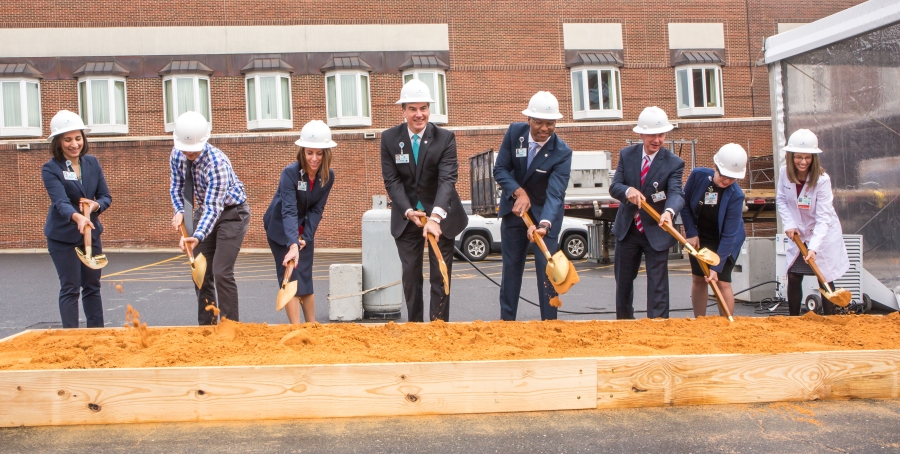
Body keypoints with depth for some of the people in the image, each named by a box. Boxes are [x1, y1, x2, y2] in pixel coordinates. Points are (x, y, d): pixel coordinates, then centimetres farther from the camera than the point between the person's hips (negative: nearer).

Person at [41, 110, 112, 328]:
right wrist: (77, 217, -47)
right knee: (70, 288, -2)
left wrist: (95, 205, -21)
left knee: (92, 286, 12)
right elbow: (60, 202, -27)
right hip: (63, 236, -5)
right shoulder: (50, 169, -14)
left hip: (91, 233, 5)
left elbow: (106, 196, 2)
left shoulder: (92, 163, 0)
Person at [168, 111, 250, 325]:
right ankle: (206, 325, 15)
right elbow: (176, 187, 4)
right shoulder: (177, 155, -11)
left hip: (231, 213, -7)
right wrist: (179, 211, -15)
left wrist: (197, 237, -51)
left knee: (221, 272, -16)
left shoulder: (217, 163, -32)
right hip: (204, 211, 7)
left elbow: (213, 207, -37)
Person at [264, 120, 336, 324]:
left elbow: (316, 209, -7)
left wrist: (306, 237, -16)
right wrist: (293, 244, -48)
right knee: (290, 278, -7)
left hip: (304, 229, 4)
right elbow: (289, 211, -37)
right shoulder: (290, 173, -28)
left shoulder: (328, 176, -13)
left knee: (305, 278, 7)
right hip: (281, 229, -4)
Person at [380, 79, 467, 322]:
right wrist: (408, 211, -23)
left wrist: (435, 216, -37)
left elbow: (448, 179, -23)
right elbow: (391, 180, -8)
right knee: (411, 275, 8)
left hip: (441, 216, -2)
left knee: (440, 276, 3)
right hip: (406, 217, 2)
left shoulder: (445, 138, -13)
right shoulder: (389, 138, -6)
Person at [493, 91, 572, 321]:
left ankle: (549, 321, 3)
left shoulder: (562, 152, -23)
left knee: (546, 268, -6)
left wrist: (544, 224, -47)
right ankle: (506, 319, 21)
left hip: (546, 214, -3)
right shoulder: (514, 132, -12)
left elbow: (555, 194, -31)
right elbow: (500, 169, -7)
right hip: (514, 209, 3)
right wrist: (519, 192, -24)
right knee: (511, 267, 10)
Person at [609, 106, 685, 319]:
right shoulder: (626, 155, -3)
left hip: (656, 232, -3)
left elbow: (676, 192, -27)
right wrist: (628, 190, -35)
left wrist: (669, 211, -50)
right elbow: (614, 187, -10)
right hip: (627, 229, 4)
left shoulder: (674, 163, -12)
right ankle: (623, 322, 39)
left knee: (658, 285, -4)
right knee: (623, 281, 19)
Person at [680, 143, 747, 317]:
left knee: (722, 281, -8)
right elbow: (685, 204, -5)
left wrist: (716, 267, -29)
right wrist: (691, 233, -9)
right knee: (698, 279, 7)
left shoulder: (736, 195, -28)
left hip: (725, 242, -3)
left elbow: (728, 235, -27)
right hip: (699, 238, 3)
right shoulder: (698, 175, -21)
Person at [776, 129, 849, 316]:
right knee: (793, 277, 4)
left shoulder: (822, 179, -24)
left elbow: (823, 217, -26)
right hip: (799, 234, 4)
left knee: (825, 279, -1)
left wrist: (813, 247, -34)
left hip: (824, 234, -4)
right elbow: (781, 200, 3)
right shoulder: (784, 173, -12)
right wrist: (789, 224, -12)